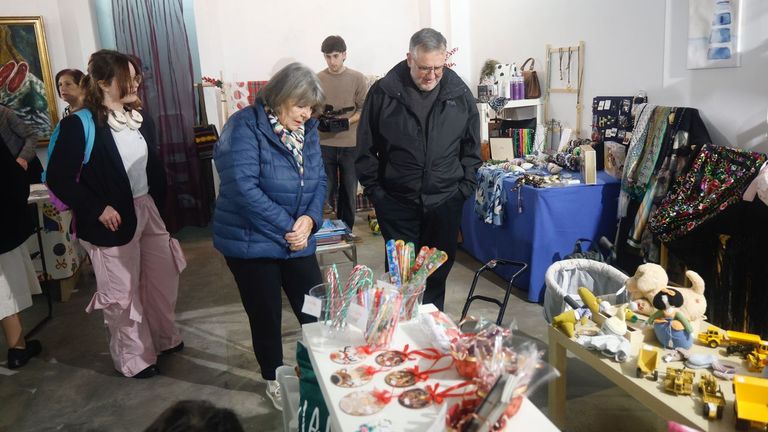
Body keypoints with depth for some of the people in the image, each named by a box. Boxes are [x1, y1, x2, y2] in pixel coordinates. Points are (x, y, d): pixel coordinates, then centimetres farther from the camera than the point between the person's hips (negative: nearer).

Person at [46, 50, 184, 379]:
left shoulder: (140, 120, 5)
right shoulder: (79, 125, -15)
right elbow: (58, 179, -14)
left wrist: (157, 205, 7)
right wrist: (97, 209, -17)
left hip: (147, 210, 7)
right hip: (114, 219, -6)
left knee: (164, 276, 16)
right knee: (122, 293, 7)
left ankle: (164, 338, 39)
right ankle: (134, 359, 25)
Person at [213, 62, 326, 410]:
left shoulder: (307, 130, 4)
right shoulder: (245, 126, -16)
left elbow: (319, 179, 4)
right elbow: (244, 187, -25)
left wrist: (310, 218, -15)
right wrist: (287, 226, -22)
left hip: (297, 242, 5)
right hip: (251, 243, -5)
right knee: (266, 316, 12)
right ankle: (274, 379, 36)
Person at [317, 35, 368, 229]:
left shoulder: (357, 78, 0)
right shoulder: (317, 79, 2)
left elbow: (364, 109, -1)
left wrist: (347, 121, -17)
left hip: (350, 144, 0)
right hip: (324, 143, 0)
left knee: (349, 190, 8)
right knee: (326, 190, 6)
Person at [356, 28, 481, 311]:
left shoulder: (459, 93, 0)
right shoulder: (383, 92, -7)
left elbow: (472, 146, 9)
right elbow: (366, 147, -1)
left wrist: (465, 187, 3)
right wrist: (375, 191, -3)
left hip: (446, 201, 2)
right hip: (396, 202, -2)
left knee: (440, 267, 14)